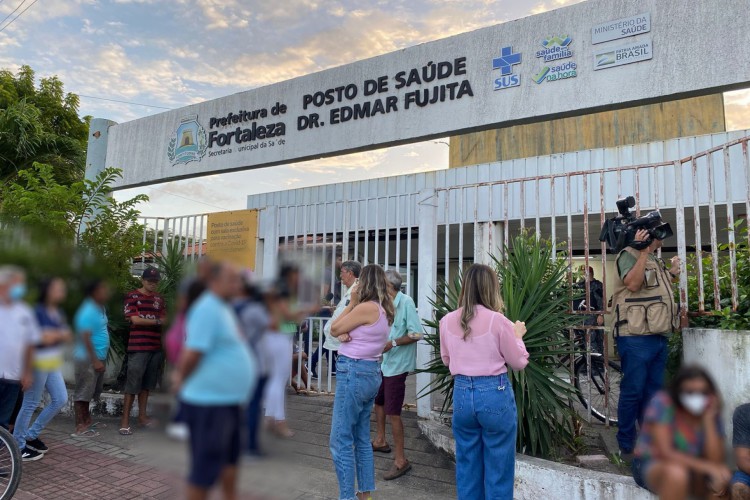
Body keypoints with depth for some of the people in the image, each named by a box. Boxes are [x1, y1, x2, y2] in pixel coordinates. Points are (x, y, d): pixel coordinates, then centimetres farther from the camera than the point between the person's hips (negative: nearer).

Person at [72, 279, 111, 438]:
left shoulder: (100, 308, 11)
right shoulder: (88, 311, -19)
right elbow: (85, 337, -22)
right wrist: (95, 360, -23)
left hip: (98, 357, 9)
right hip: (87, 358, -9)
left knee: (90, 391, 18)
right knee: (83, 392, -2)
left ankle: (87, 421, 30)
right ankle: (80, 428, 4)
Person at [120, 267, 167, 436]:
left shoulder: (159, 299, 13)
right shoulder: (132, 296, -2)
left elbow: (164, 320, 9)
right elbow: (135, 320, -11)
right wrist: (158, 321, -9)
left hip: (156, 346, 5)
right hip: (138, 347, -5)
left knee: (147, 383, 12)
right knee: (133, 383, -2)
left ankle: (142, 416, 21)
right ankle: (125, 420, 6)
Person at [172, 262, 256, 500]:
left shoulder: (224, 307, 11)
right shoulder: (208, 309, -20)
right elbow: (193, 352, -24)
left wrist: (180, 372, 14)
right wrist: (182, 380, -9)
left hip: (229, 399, 10)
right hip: (210, 401, -10)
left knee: (230, 456, 23)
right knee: (206, 465, 3)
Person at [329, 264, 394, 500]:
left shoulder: (366, 307, -17)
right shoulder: (383, 310, 10)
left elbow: (334, 329, -6)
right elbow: (340, 331, 10)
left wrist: (352, 302, -2)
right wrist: (344, 335, -12)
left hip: (354, 373, -9)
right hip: (370, 373, 9)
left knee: (341, 441, 0)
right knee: (362, 439, 17)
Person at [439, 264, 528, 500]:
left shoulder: (447, 321, -1)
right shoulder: (497, 320, -13)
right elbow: (519, 362, -2)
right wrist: (517, 335, 12)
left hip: (462, 393, 4)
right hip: (494, 393, -4)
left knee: (467, 466, 17)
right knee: (498, 468, 11)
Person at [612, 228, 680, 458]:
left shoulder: (655, 260, 22)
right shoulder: (629, 254, -6)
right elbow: (632, 284, -22)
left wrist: (672, 273, 19)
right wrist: (643, 251, -21)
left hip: (658, 337, 9)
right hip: (636, 337, -9)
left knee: (653, 392, 14)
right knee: (633, 392, -4)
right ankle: (626, 446, 6)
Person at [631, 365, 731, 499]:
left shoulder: (711, 413, -5)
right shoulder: (663, 402, -20)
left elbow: (716, 461, -15)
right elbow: (665, 453, -26)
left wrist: (709, 419, -22)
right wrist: (707, 466, -34)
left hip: (690, 470, 5)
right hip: (651, 465, -5)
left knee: (725, 477, -24)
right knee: (676, 472, -37)